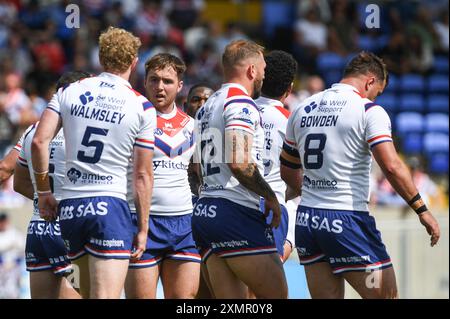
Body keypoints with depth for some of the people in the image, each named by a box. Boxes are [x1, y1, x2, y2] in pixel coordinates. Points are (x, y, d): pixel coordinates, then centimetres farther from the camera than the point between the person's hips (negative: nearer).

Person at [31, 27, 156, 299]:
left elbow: (39, 142, -1)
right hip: (110, 205, -4)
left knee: (87, 292, 17)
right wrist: (143, 229, 7)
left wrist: (44, 192, 10)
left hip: (69, 206, 4)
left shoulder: (69, 92, 7)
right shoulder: (143, 108, 0)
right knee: (106, 296, -11)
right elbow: (143, 175, 1)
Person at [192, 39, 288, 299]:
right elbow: (238, 162, -20)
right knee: (277, 295, -7)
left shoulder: (207, 107, 22)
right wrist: (270, 197, -9)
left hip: (205, 210, 9)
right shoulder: (241, 103, -8)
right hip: (236, 212, -9)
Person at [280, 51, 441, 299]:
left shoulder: (302, 110, 13)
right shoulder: (369, 111, -7)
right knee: (387, 295, 3)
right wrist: (422, 210, -11)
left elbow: (288, 170, 22)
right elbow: (392, 167, -17)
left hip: (306, 220, 7)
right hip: (347, 220, -7)